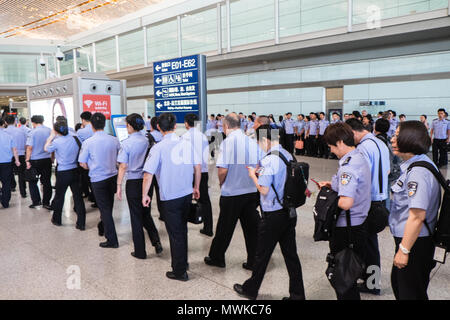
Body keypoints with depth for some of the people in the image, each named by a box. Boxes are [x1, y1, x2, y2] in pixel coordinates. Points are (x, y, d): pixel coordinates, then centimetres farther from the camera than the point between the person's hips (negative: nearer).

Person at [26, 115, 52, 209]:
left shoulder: (33, 132, -9)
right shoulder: (49, 130, 1)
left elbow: (29, 147, -13)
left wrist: (27, 160, -9)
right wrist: (52, 157, 15)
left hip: (35, 160, -3)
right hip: (47, 159, 3)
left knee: (32, 181, 12)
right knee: (46, 181, 9)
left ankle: (36, 201, 8)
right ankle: (46, 202, 12)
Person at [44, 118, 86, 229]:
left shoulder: (57, 142, -12)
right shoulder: (75, 139, -3)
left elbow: (46, 148, 6)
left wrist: (51, 136, 14)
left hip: (63, 173, -3)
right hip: (75, 171, 3)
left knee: (59, 196, 16)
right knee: (78, 196, 5)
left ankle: (56, 219, 34)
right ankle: (81, 223, 7)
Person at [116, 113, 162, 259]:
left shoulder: (127, 143, -12)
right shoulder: (147, 141, 0)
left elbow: (123, 166, -13)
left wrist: (119, 185, -6)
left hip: (133, 182, -4)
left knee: (136, 216, 8)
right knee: (146, 213, 21)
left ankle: (140, 251, 17)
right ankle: (156, 241, 6)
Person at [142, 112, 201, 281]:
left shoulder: (158, 148, -13)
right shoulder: (187, 144, -1)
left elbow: (148, 174, -15)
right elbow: (198, 167, 5)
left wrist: (145, 195, -3)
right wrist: (196, 187, 18)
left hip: (169, 197, -5)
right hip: (187, 194, 5)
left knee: (175, 234, 7)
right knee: (182, 230, 22)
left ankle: (179, 272, 19)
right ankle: (183, 263, 37)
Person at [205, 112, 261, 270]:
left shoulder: (228, 142, -15)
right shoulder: (252, 141, 0)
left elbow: (222, 170, -19)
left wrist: (221, 183, 1)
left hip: (231, 193, -4)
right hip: (252, 191, 5)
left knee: (224, 228, 11)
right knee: (252, 228, 13)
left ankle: (216, 258, 29)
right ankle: (254, 262, 22)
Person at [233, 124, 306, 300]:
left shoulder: (269, 160, -20)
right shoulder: (288, 155, 4)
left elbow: (264, 190, -21)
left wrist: (253, 175, -5)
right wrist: (261, 173, 10)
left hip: (273, 216, -7)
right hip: (289, 212, 7)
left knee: (262, 255, 10)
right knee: (290, 254, 15)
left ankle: (250, 290, 29)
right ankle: (297, 294, 25)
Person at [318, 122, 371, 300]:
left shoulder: (348, 166, -24)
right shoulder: (360, 157, 6)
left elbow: (346, 203, -32)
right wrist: (333, 185, 9)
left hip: (346, 228, -9)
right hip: (360, 223, 10)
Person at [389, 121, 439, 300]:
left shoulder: (418, 171, -25)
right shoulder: (412, 166, 8)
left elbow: (417, 216, -29)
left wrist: (404, 250, -23)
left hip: (415, 242, -10)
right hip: (406, 238, 10)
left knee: (411, 293, 8)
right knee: (397, 282, 25)